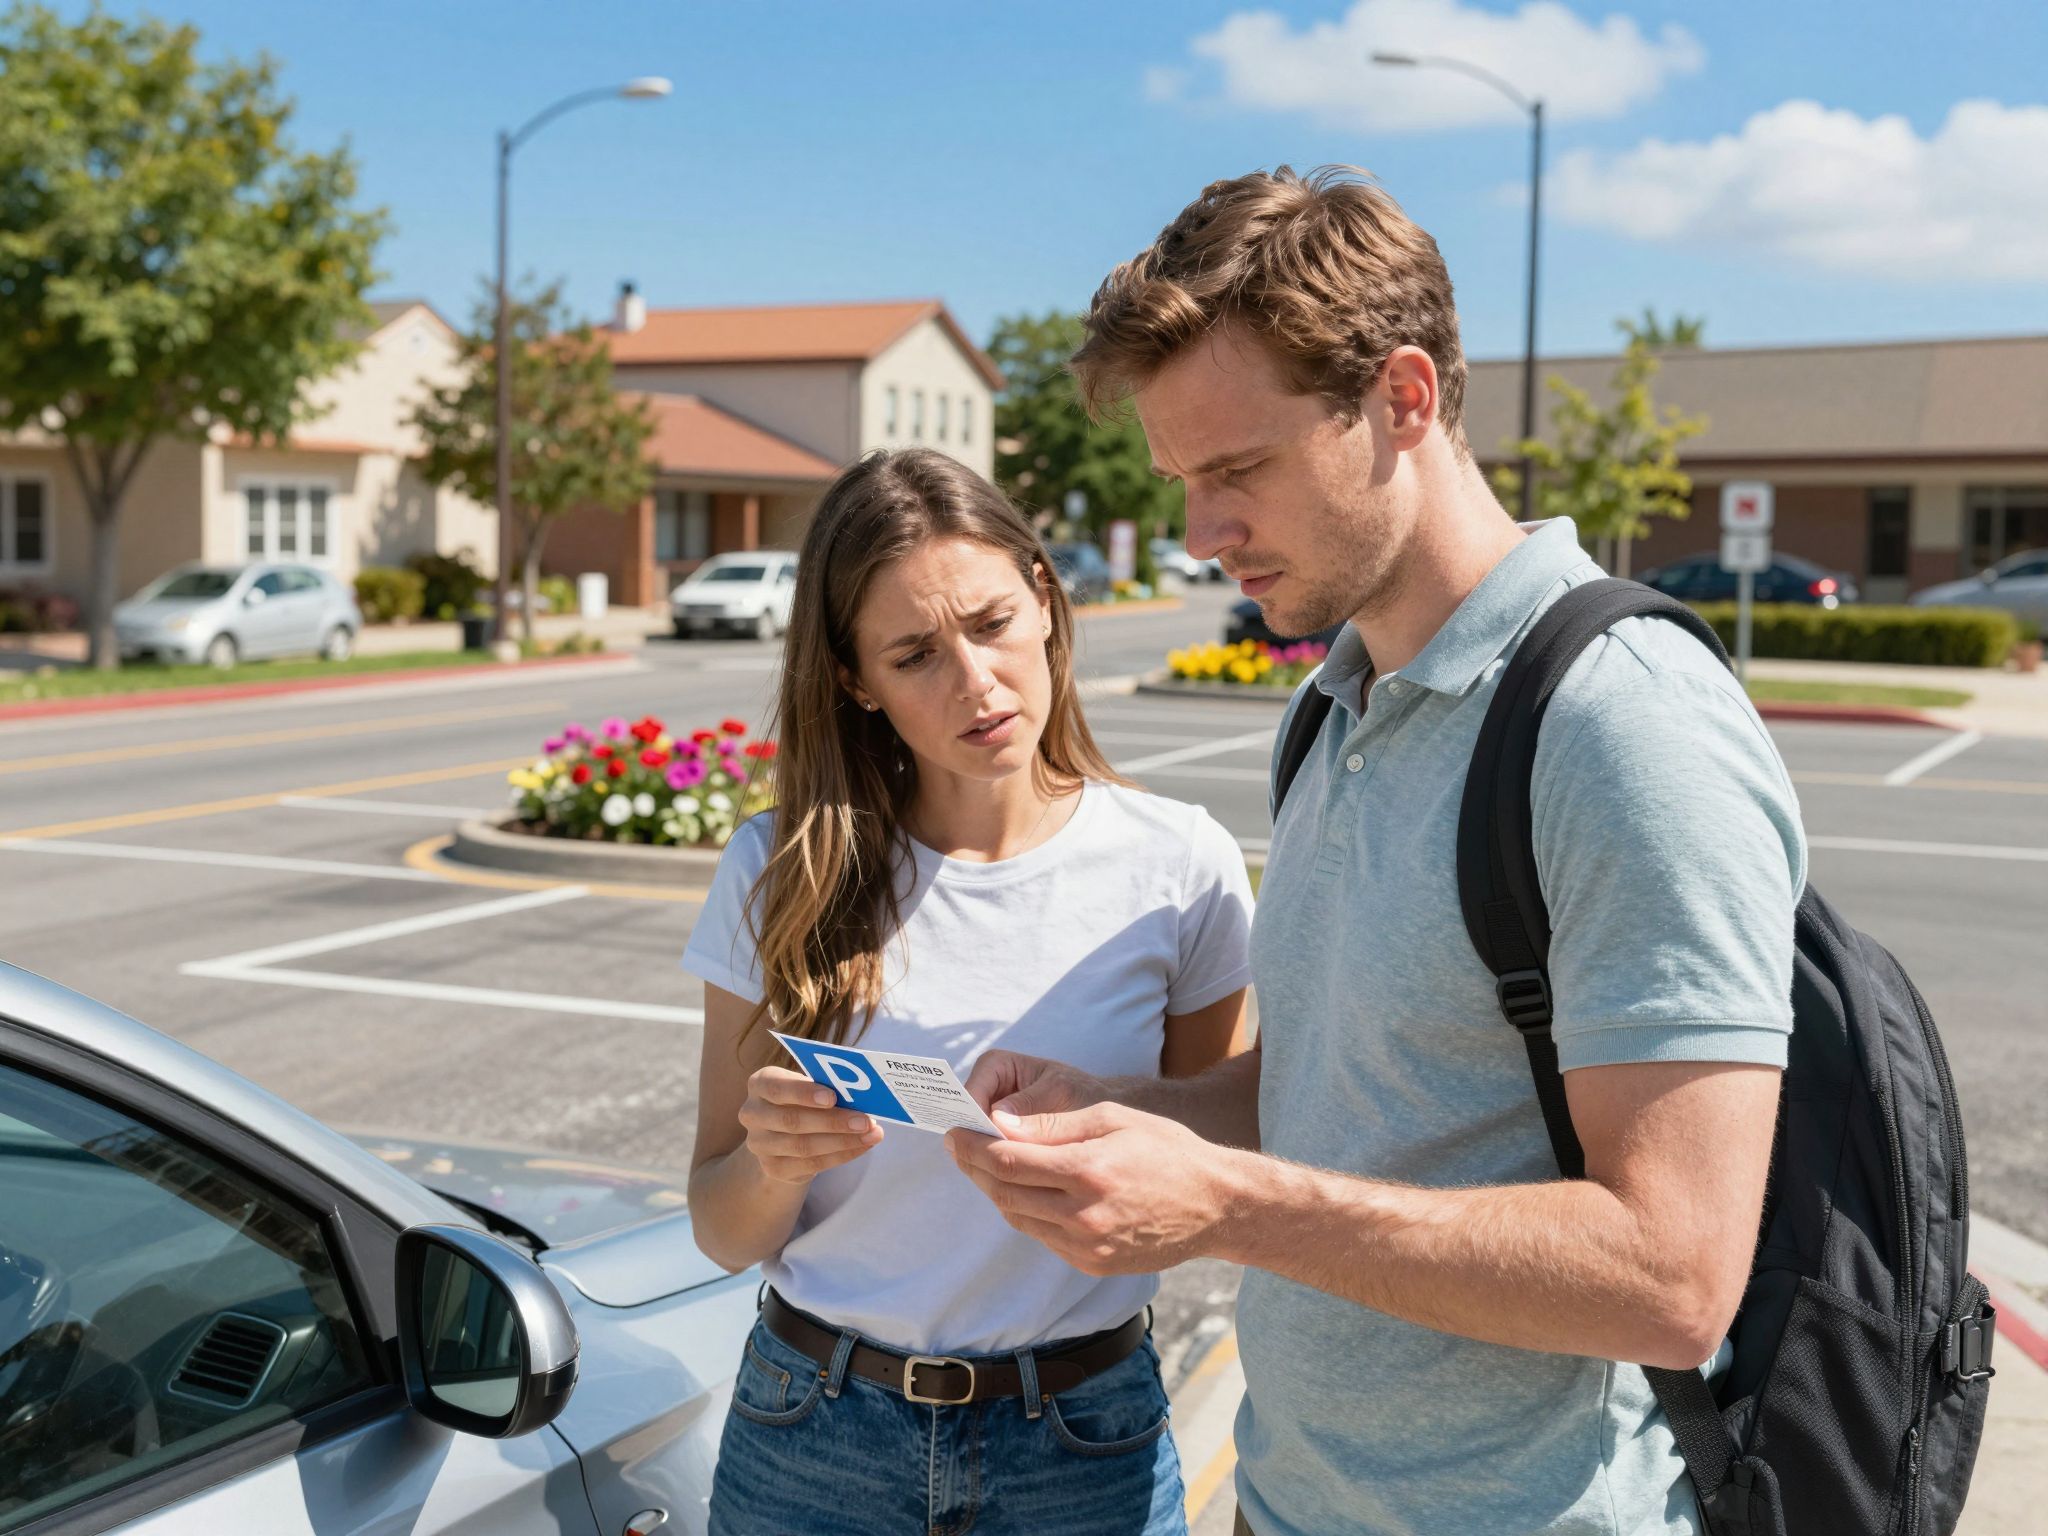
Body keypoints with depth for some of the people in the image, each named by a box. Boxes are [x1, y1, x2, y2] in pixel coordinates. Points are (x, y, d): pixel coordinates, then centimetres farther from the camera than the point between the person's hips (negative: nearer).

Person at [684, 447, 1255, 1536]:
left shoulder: (1180, 866, -8)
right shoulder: (781, 873, -6)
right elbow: (725, 1233, -1)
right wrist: (773, 1164, -22)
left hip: (1085, 1444, 0)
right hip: (812, 1440, 1)